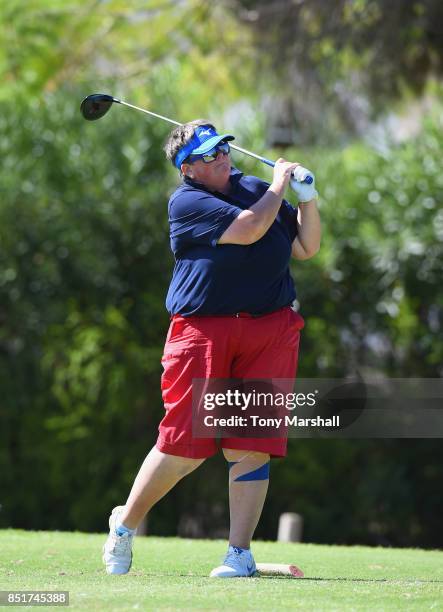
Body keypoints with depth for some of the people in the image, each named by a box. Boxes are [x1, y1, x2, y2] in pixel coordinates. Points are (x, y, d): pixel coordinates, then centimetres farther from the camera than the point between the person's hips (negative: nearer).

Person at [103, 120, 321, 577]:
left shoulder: (255, 189, 16)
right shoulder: (186, 202, -4)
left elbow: (305, 248, 21)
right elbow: (249, 229, -16)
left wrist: (307, 198, 6)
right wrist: (280, 184, -2)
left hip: (272, 329, 4)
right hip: (203, 329, -4)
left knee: (251, 446, -3)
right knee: (184, 443, -7)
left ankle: (240, 553, 2)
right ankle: (125, 524, 15)